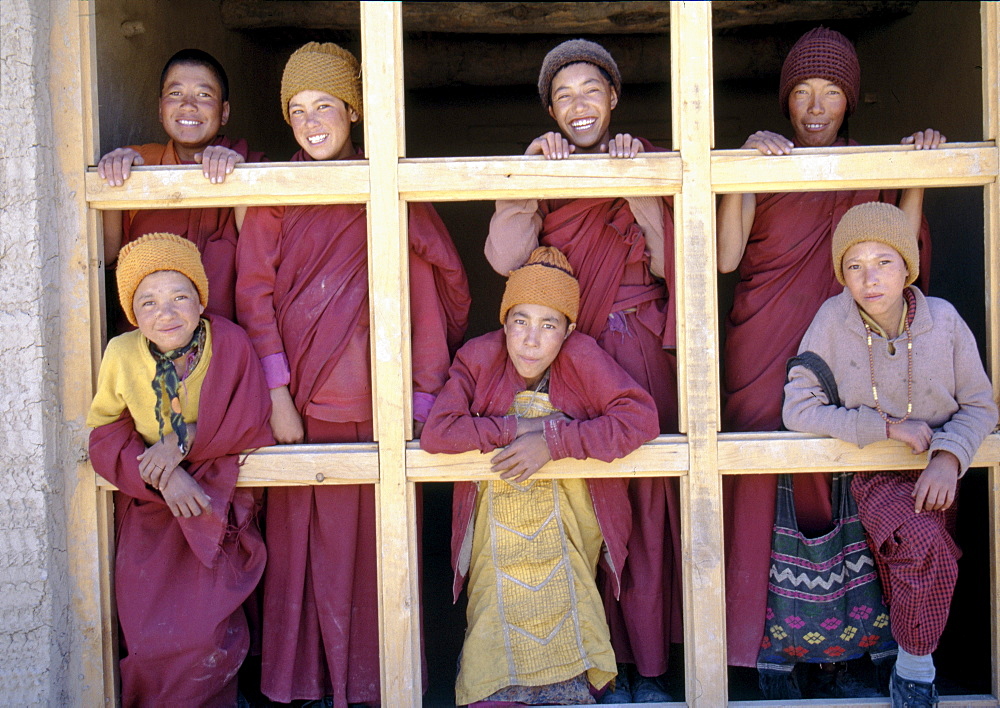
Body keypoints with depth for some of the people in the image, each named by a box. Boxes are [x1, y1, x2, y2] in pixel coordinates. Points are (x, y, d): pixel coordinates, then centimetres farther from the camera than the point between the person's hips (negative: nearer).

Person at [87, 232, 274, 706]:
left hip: (216, 505, -1)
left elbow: (251, 425, -12)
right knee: (150, 636, -9)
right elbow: (106, 435, -4)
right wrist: (160, 476, -20)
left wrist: (181, 441, -21)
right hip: (148, 508, 1)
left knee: (209, 635, -14)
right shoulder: (121, 354, -7)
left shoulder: (230, 343, -11)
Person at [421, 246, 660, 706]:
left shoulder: (581, 357, -10)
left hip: (565, 518, 0)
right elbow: (435, 433, -19)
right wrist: (518, 428, -19)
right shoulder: (479, 358, -8)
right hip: (497, 520, 1)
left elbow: (641, 418, -21)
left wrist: (553, 441, -24)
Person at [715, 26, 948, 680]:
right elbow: (727, 256, -9)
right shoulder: (763, 164, 5)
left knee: (830, 472, -2)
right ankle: (751, 632, 4)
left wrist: (916, 177, -5)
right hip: (762, 343, -1)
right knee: (755, 469, -6)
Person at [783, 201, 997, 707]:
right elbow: (797, 409, -13)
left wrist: (949, 457, -17)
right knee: (926, 549, -27)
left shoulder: (944, 319, -6)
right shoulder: (833, 320, -11)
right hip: (873, 474, -2)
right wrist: (888, 426, -16)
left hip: (935, 474, 3)